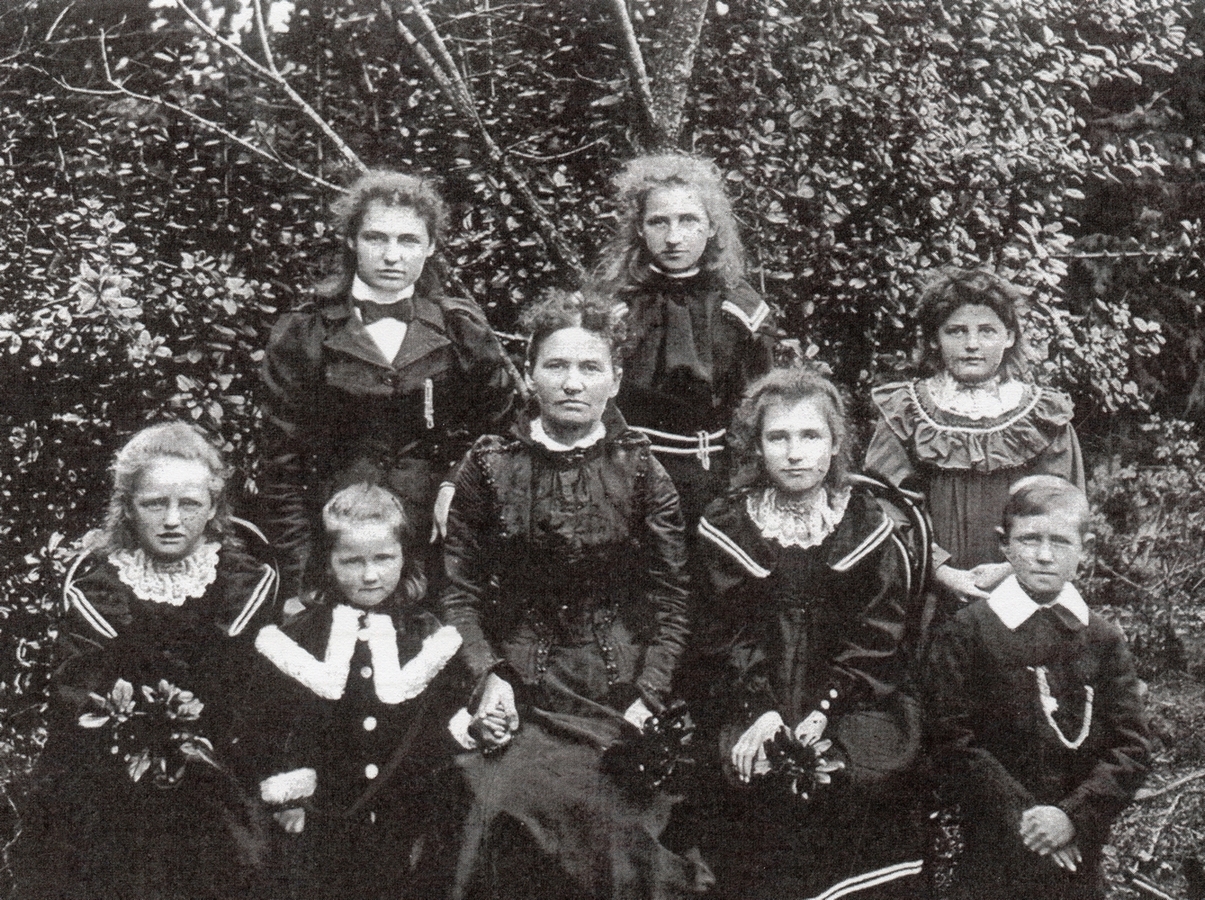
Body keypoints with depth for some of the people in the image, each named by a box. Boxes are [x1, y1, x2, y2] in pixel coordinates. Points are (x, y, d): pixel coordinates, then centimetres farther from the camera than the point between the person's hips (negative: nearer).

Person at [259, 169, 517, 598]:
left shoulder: (461, 329, 5)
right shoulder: (302, 336, 3)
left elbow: (500, 420, 16)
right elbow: (283, 464, 3)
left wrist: (457, 484, 0)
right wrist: (299, 567, -2)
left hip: (436, 547, 1)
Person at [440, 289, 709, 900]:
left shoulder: (641, 472, 4)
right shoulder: (490, 467, 5)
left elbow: (671, 598, 3)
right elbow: (460, 590, 5)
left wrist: (646, 701, -6)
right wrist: (488, 676, -8)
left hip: (620, 699, 0)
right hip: (520, 696, 0)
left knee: (615, 820, -16)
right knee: (510, 809, -19)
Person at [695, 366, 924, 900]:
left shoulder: (869, 528, 7)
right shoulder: (726, 527, 7)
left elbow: (877, 639, 1)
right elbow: (724, 635, 1)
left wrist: (823, 711, -11)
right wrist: (761, 711, -13)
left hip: (851, 709, 0)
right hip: (751, 708, 0)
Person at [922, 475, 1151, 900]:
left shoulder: (1104, 639, 4)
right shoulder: (965, 632, -4)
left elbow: (1132, 746, -1)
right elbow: (954, 741, -9)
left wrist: (1073, 815, -14)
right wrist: (1022, 816, -16)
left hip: (1081, 854, 2)